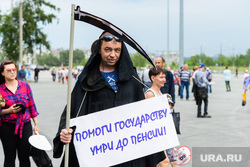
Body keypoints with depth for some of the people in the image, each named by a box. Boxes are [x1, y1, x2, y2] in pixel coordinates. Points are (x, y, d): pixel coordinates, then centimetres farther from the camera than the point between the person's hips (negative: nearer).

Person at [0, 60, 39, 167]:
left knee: (25, 157, 4)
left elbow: (32, 106, 8)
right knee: (9, 158, 8)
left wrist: (36, 124, 7)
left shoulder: (25, 85, 4)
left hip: (25, 126, 1)